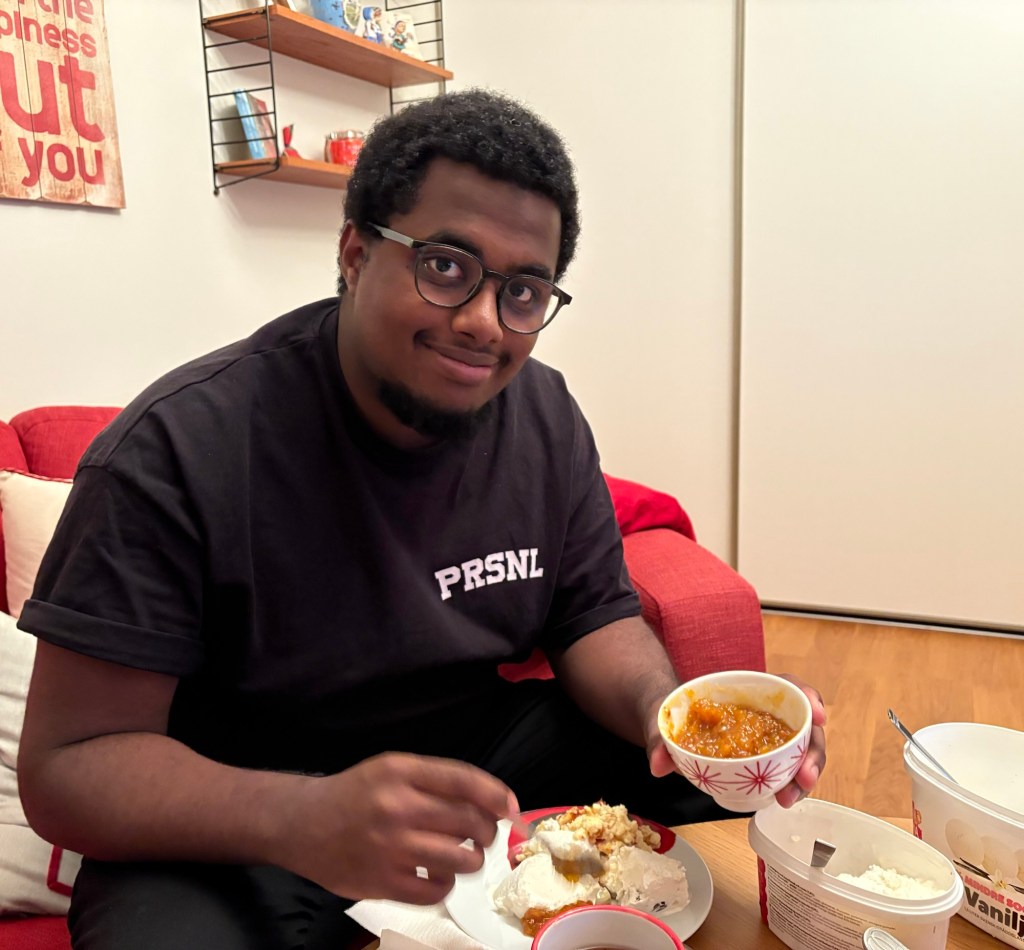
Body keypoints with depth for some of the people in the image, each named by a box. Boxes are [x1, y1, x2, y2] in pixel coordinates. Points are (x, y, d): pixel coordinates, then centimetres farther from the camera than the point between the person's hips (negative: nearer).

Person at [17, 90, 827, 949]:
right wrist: (302, 820, -38)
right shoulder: (179, 449, -21)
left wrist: (664, 709, -21)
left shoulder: (547, 418, -4)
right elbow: (68, 762, -19)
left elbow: (596, 616, 2)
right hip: (225, 833, -4)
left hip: (473, 760, 5)